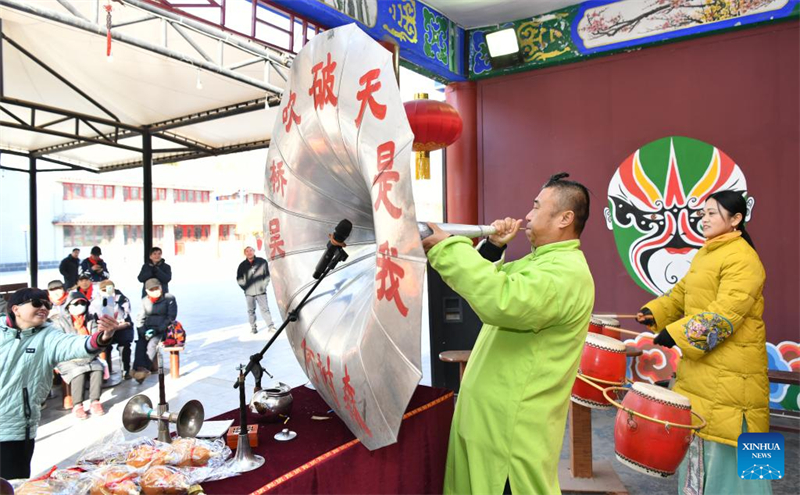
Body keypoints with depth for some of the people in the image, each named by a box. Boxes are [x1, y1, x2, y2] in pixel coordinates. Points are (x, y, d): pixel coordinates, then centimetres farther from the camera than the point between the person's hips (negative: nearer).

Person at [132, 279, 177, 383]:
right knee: (140, 344, -25)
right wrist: (143, 331, -9)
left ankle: (144, 369, -36)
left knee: (152, 343, -31)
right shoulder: (145, 301, 13)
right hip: (148, 329, 4)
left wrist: (156, 330, -17)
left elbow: (171, 317, -6)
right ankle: (140, 368, -36)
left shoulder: (169, 298, -1)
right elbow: (140, 318, 12)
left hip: (164, 330, -4)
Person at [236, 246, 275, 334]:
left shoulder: (262, 262, -2)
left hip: (261, 291, -1)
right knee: (251, 310, 8)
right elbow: (239, 278, 11)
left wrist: (264, 285, 1)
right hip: (249, 293, 1)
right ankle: (253, 327, 17)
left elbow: (267, 275, 6)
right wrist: (245, 287, 3)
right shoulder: (242, 265, 1)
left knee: (265, 309, -1)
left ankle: (271, 325, 4)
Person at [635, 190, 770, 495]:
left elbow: (725, 313, -25)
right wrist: (655, 311, 1)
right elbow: (683, 291, 18)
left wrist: (677, 333, -27)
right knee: (697, 431, 19)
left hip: (730, 367, -9)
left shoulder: (742, 258, -16)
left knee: (727, 440, 1)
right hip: (699, 362, 9)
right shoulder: (704, 254, 13)